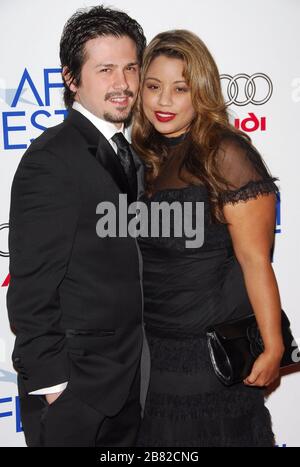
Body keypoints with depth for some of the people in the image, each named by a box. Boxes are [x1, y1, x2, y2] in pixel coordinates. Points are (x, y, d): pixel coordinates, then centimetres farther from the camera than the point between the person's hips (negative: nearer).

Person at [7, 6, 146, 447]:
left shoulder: (129, 156, 10)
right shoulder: (51, 158, -17)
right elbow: (31, 288, -17)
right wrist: (50, 384, -17)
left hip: (124, 382, 8)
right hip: (72, 384, -8)